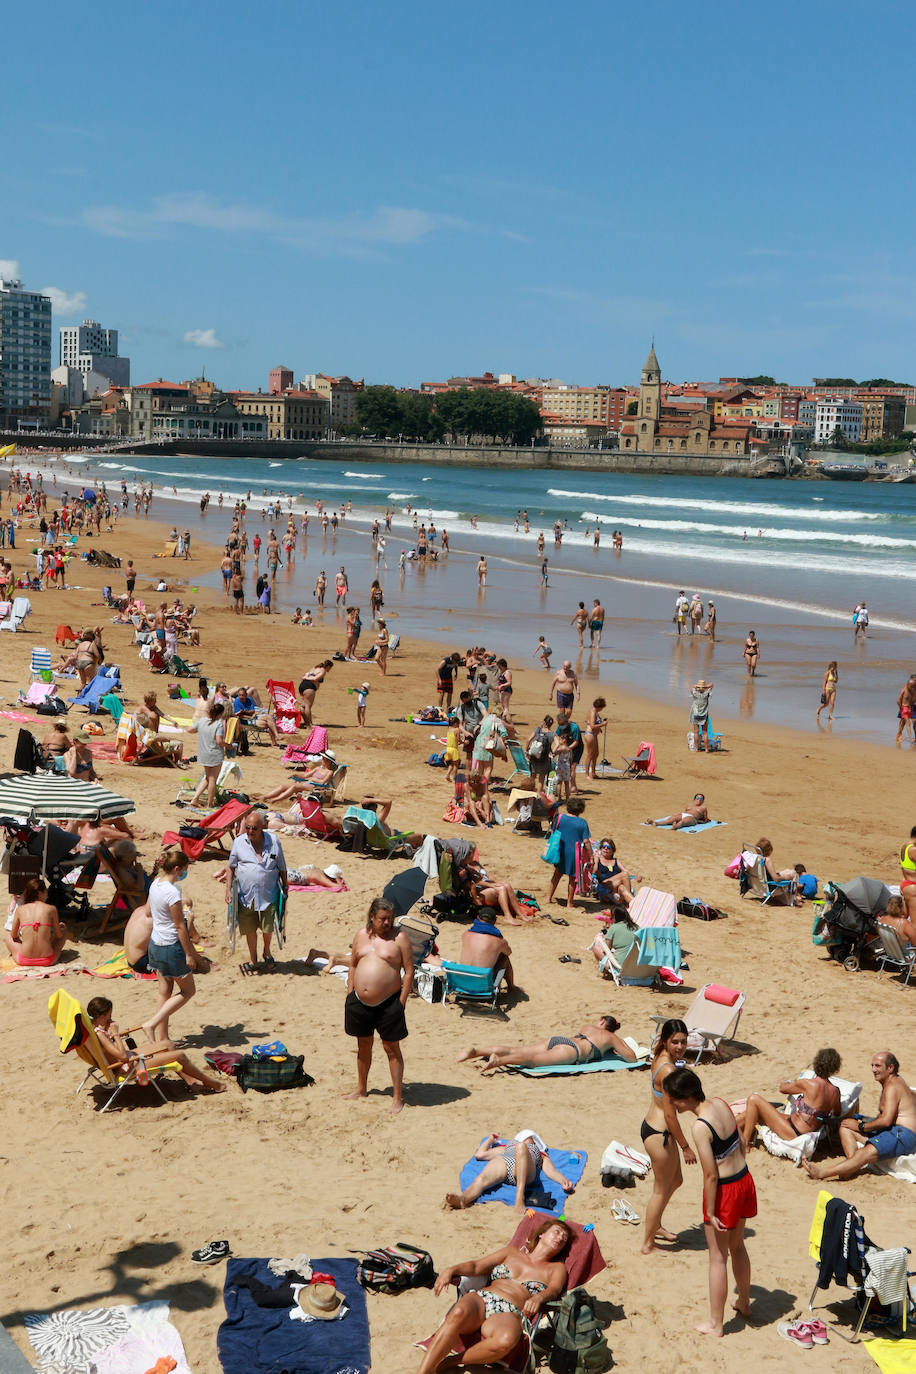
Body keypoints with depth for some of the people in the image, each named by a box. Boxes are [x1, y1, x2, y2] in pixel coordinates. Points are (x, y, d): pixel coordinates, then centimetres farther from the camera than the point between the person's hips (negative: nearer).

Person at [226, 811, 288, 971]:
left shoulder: (274, 842, -2)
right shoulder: (239, 842, -1)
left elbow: (282, 868, 10)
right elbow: (231, 867, 9)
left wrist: (285, 888, 12)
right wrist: (228, 889, 1)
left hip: (268, 895, -1)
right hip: (245, 896, 1)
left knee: (267, 928, -1)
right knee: (249, 929, 7)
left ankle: (267, 951, 32)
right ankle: (253, 960, 29)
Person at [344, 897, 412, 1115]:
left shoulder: (399, 938, -5)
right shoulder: (361, 936, 8)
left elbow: (409, 971, -5)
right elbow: (353, 966, 16)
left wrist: (402, 1001, -10)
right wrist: (350, 994, 11)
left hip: (388, 1003, -5)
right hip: (359, 1002, 5)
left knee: (392, 1048, 0)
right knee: (363, 1045, 18)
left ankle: (398, 1097, 6)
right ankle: (361, 1089, 35)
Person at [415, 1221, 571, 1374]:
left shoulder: (556, 1268, 24)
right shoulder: (513, 1252, 29)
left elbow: (554, 1289, 2)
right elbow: (476, 1266, 20)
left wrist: (539, 1298, -22)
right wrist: (452, 1269, -1)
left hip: (510, 1314, -1)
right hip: (480, 1299, 2)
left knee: (507, 1339, -40)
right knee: (459, 1313, -37)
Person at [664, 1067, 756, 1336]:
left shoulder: (700, 1127, -26)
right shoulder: (721, 1103, -3)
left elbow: (711, 1175, -23)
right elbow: (741, 1143, 9)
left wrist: (710, 1213, -14)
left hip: (724, 1190, -8)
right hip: (744, 1180, 8)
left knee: (718, 1257, 7)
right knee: (737, 1246, 28)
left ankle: (715, 1324, 18)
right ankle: (744, 1302, 46)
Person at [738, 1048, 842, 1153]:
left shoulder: (808, 1084, -21)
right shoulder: (835, 1092, -4)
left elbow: (782, 1088, -1)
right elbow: (837, 1113, 17)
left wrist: (790, 1082, 22)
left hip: (794, 1134, -8)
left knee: (754, 1099, -3)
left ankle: (745, 1145, 7)